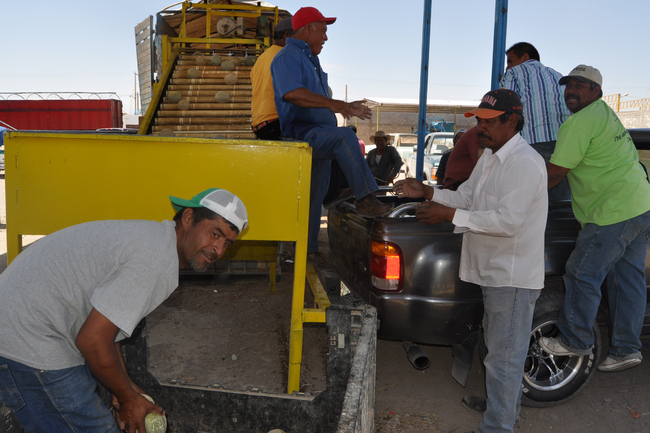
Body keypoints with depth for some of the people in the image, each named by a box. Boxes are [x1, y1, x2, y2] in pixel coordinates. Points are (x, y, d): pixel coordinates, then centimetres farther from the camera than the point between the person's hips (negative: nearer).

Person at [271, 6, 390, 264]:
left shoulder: (310, 59, 26)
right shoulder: (288, 57, -7)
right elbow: (292, 93, -27)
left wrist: (346, 108, 27)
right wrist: (332, 104, -35)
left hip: (317, 141, 10)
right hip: (300, 134, -10)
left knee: (314, 197, 10)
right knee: (344, 137, -33)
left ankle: (307, 250, 19)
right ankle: (365, 199, -34)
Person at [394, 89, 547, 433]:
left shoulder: (525, 163, -21)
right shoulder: (489, 157, 13)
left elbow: (508, 221, -28)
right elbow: (466, 196, 13)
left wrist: (450, 216, -28)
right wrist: (426, 193, -1)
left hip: (513, 276, -10)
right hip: (494, 271, 10)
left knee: (504, 355, 0)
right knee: (499, 347, 25)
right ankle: (506, 403, 44)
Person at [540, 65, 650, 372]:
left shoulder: (580, 123, -15)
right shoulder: (607, 114, 17)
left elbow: (554, 174, -15)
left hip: (614, 214, -10)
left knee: (582, 276, 1)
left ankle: (576, 341, 14)